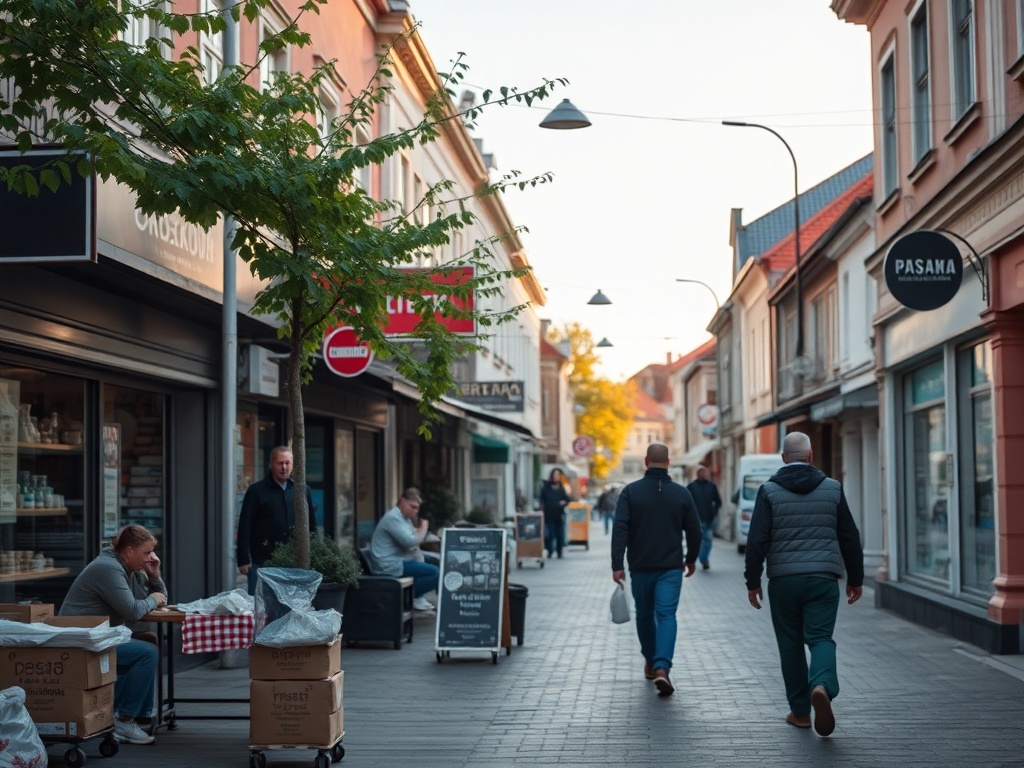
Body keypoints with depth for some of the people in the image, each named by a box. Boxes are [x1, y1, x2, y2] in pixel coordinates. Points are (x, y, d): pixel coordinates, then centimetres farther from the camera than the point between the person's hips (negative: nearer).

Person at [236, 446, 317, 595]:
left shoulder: (303, 491, 11)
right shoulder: (257, 491, 0)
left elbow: (312, 525, 16)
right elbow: (245, 527, -2)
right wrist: (243, 560, -7)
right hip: (262, 562, -3)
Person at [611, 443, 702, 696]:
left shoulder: (631, 491, -4)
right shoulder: (681, 493, 0)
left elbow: (620, 529, -12)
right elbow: (694, 530, 5)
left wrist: (617, 565, -12)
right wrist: (691, 559, 21)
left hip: (640, 568, 1)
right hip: (671, 568, 0)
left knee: (644, 615, 17)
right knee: (667, 615, -3)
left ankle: (650, 663, 31)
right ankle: (662, 667, -22)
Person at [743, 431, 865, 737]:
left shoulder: (769, 491, -1)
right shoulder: (833, 489, 4)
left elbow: (757, 540, -7)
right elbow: (850, 537, 7)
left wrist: (752, 581, 0)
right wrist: (855, 578, 16)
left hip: (783, 580, 0)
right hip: (823, 578, 0)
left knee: (790, 643, 10)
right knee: (820, 637, 1)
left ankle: (800, 711, 14)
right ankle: (822, 686, -29)